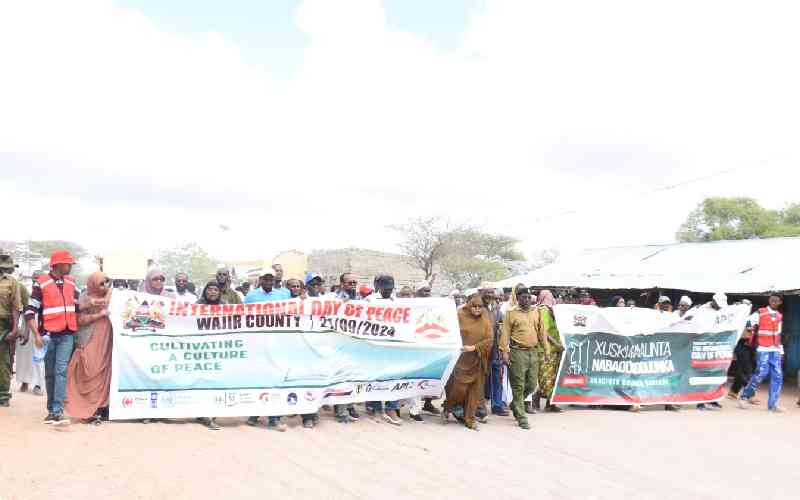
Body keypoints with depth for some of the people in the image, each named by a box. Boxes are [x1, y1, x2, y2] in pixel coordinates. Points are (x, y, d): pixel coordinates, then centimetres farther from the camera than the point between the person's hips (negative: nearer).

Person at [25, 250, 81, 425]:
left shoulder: (71, 283, 11)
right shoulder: (41, 283, -4)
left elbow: (77, 307, 22)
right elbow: (30, 311, -6)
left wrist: (77, 331, 17)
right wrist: (36, 335, -13)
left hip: (67, 335, 2)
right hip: (49, 335, -2)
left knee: (61, 371, -10)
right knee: (50, 374, 7)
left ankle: (58, 411, -15)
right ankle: (51, 410, 17)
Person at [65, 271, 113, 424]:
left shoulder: (111, 296, 12)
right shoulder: (86, 298, -2)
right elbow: (80, 319, -10)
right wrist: (99, 315, -16)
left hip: (106, 343, 4)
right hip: (90, 343, -4)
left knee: (104, 374, 3)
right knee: (91, 375, -7)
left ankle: (102, 407, 7)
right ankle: (91, 410, -5)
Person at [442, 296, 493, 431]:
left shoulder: (485, 322, 4)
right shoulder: (461, 317, -1)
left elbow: (490, 340, -3)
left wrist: (474, 347, -13)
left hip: (478, 360, 3)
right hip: (462, 359, -2)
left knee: (475, 390, 4)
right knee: (459, 388, -8)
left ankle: (470, 419, 15)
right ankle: (447, 409, 19)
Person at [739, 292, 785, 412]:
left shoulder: (780, 316, 16)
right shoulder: (760, 313, -2)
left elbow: (778, 334, 22)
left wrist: (781, 350, 19)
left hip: (776, 351, 6)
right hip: (763, 349, -6)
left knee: (777, 375, -2)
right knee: (761, 373, -15)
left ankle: (772, 404, 5)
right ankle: (744, 396, 0)